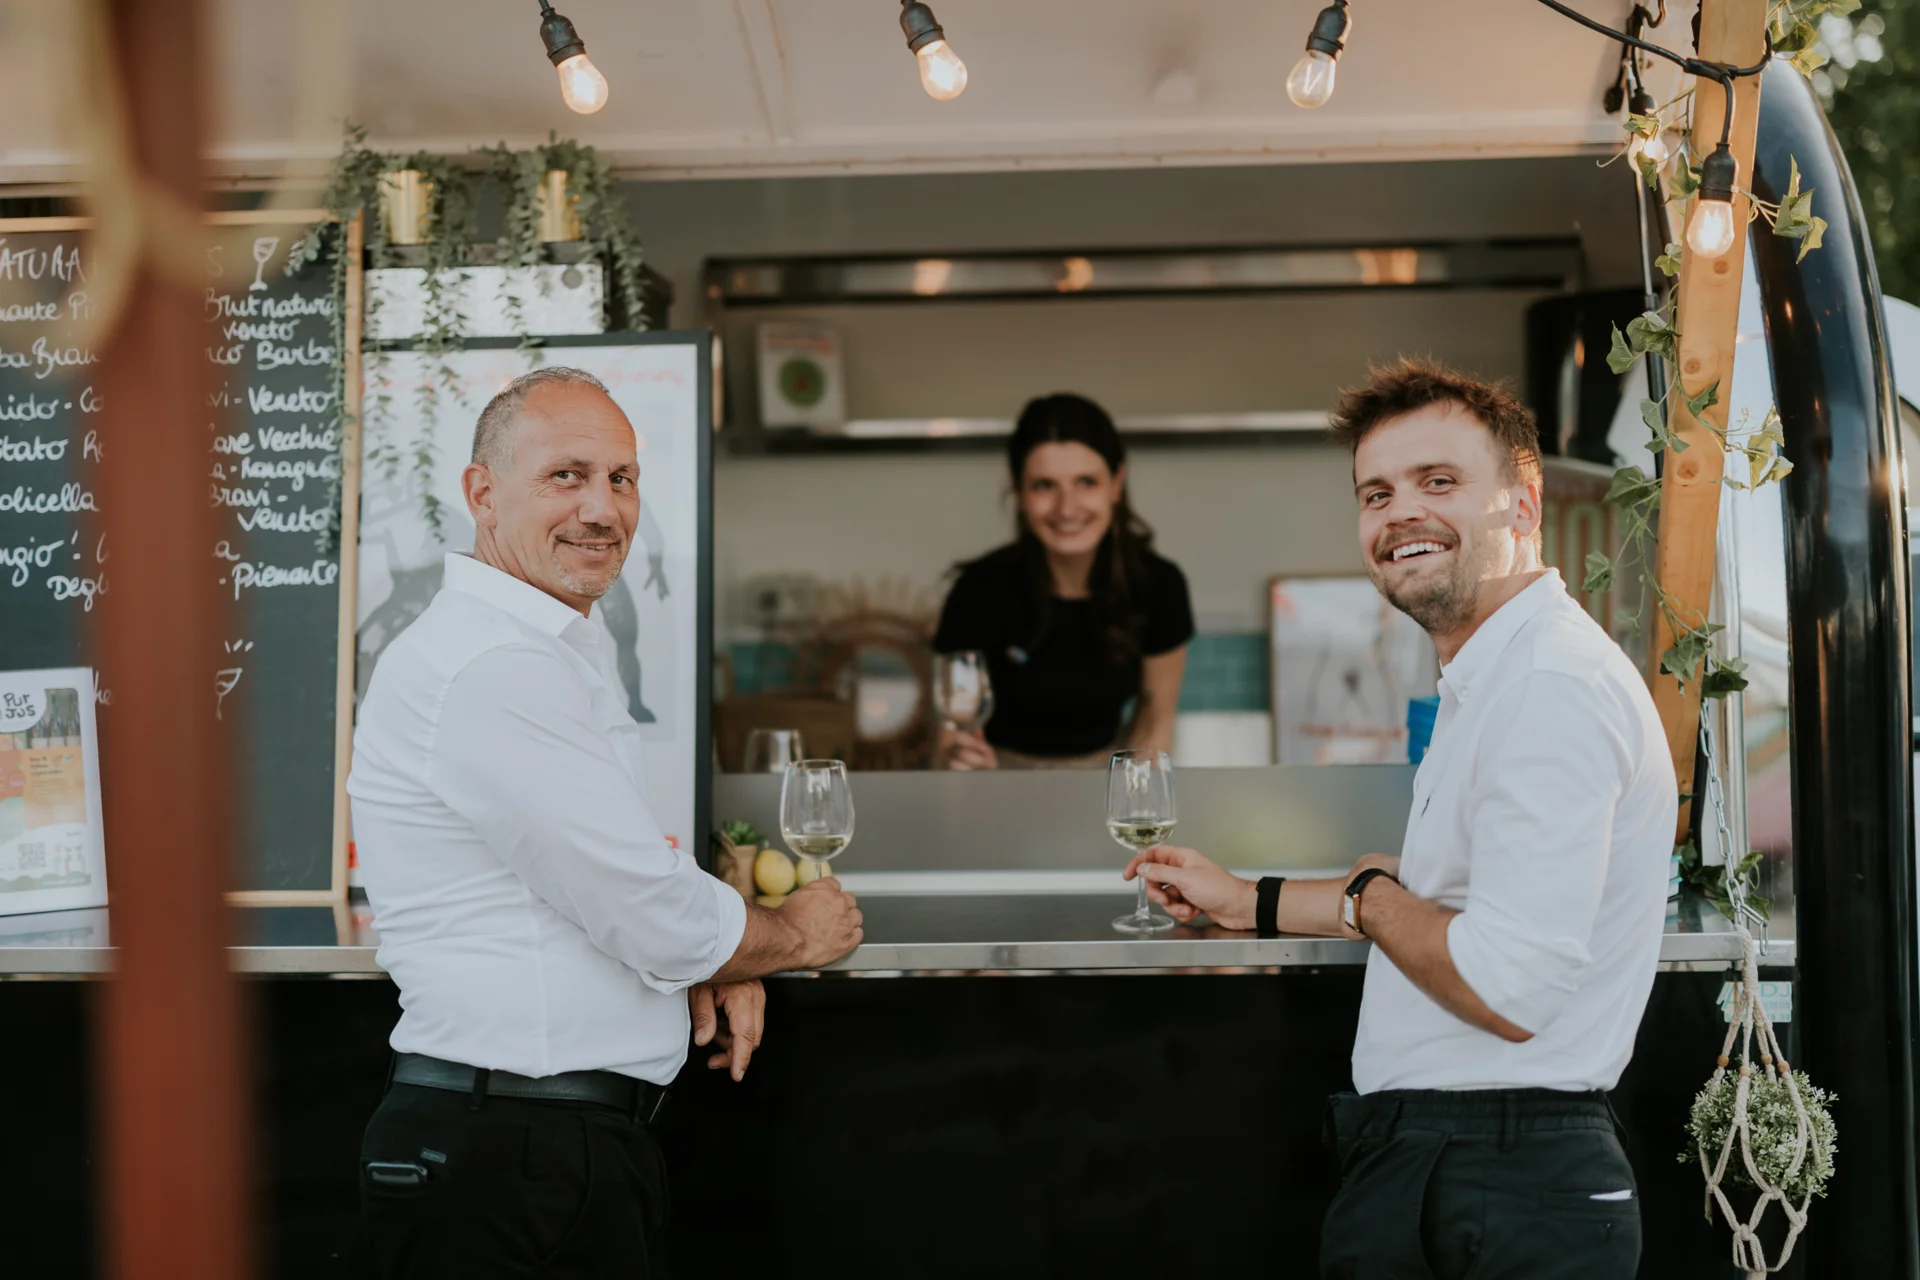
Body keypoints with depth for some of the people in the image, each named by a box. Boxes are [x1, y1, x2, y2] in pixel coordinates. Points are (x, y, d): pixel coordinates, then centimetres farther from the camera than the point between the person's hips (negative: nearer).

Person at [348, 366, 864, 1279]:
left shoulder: (571, 651, 15)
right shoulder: (490, 669, -19)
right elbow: (657, 922, -19)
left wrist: (706, 956, 3)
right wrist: (794, 936, 1)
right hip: (506, 1168, -10)